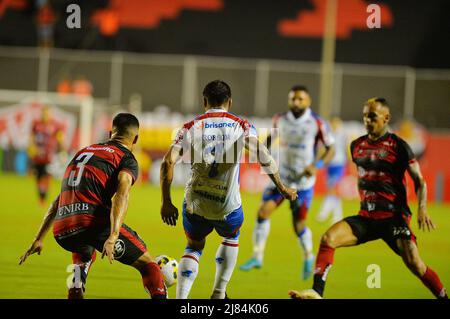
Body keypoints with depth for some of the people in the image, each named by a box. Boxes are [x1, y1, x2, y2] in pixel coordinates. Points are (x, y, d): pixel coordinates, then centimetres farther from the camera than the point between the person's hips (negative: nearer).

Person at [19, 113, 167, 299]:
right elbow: (121, 195, -12)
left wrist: (39, 239, 34)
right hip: (93, 223, -6)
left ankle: (75, 293, 23)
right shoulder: (127, 159, 8)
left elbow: (59, 200, 31)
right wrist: (112, 237, -24)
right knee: (147, 264, 6)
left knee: (85, 250, 40)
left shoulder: (84, 152, 28)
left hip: (62, 233, 6)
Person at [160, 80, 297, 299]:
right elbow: (264, 157, -10)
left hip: (195, 204, 0)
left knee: (194, 247, 23)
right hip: (228, 206, 0)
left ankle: (181, 300, 5)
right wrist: (282, 188, -2)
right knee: (231, 239, 32)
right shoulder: (241, 126, 2)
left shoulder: (191, 127, 2)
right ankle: (219, 294, 29)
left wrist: (166, 202, -2)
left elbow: (168, 163, -7)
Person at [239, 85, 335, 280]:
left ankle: (308, 257, 31)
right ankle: (257, 257, -6)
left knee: (299, 225, 1)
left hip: (303, 181, -3)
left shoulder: (317, 124, -10)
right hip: (281, 176, 3)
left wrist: (317, 165, -20)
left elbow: (330, 149, -4)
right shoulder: (280, 120, 0)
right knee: (264, 211, -16)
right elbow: (271, 137, 19)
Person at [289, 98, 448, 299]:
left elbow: (419, 181, -3)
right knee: (328, 238, -14)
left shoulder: (398, 146, -5)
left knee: (414, 263, -19)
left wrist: (422, 209, -18)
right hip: (366, 217, 5)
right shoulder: (357, 146, 11)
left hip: (393, 217, -5)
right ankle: (316, 293, -15)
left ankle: (443, 296, -2)